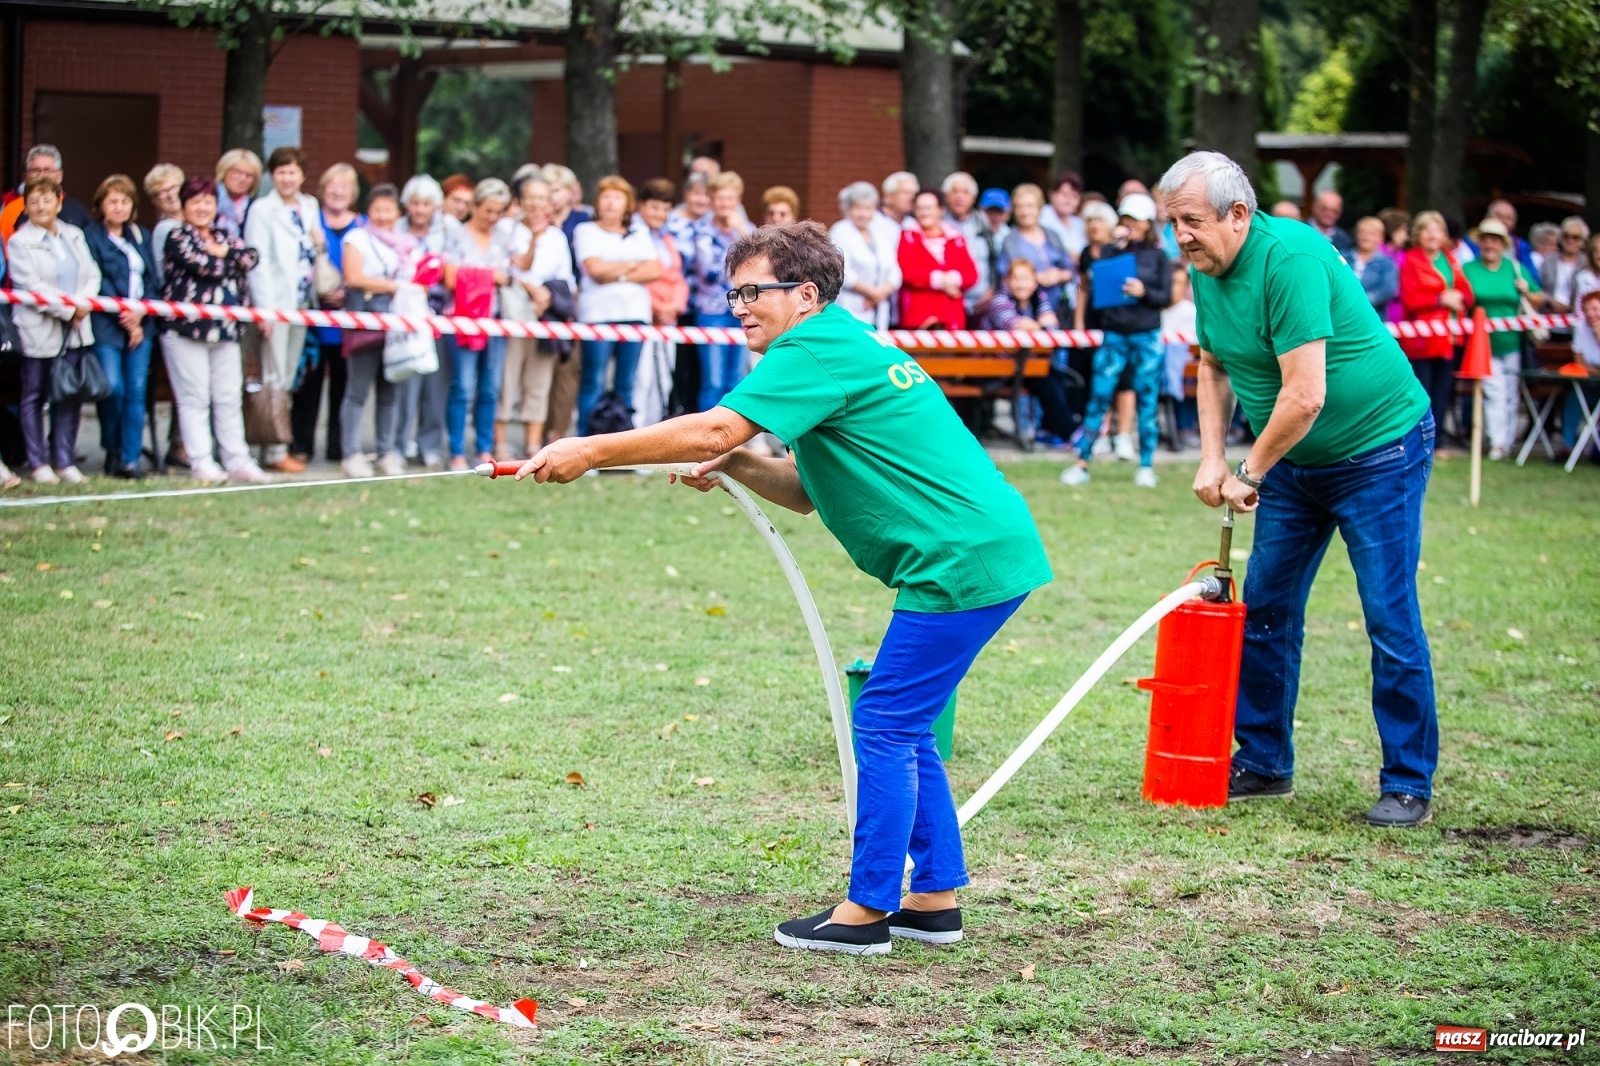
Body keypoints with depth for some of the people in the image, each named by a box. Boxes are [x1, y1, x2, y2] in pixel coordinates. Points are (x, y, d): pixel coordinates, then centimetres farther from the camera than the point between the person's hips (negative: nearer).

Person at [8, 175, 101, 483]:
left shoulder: (74, 235, 14)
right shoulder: (19, 242, -4)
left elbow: (92, 274, 7)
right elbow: (31, 285, -13)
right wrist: (69, 308, -17)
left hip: (76, 330, 5)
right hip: (38, 331, -5)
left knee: (71, 395, 4)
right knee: (34, 397, 3)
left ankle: (65, 460, 11)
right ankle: (38, 462, 9)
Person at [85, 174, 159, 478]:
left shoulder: (141, 237, 16)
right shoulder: (92, 237, -1)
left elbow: (152, 281, 12)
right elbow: (98, 283, -6)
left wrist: (140, 312, -5)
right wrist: (125, 318, -9)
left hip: (139, 324, 4)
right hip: (107, 325, -4)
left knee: (136, 391, -3)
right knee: (114, 388, -14)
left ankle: (130, 459, -1)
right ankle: (112, 451, 6)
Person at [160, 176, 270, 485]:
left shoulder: (223, 239, 19)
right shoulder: (178, 238, -1)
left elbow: (249, 258, 2)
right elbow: (204, 266, -16)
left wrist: (223, 251, -9)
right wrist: (232, 259, 0)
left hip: (225, 329, 6)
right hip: (186, 328, -6)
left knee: (229, 398, 6)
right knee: (195, 399, -3)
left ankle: (237, 461, 9)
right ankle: (201, 462, -1)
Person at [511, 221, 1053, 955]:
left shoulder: (819, 348, -11)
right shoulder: (842, 349, 20)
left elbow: (715, 428, -22)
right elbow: (805, 493, 20)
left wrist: (591, 451, -18)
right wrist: (735, 467, 3)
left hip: (965, 558, -10)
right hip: (988, 551, 10)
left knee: (885, 726, -4)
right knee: (903, 728, 15)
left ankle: (867, 909, 1)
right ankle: (935, 899, 19)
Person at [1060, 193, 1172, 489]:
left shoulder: (1158, 256, 6)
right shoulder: (1109, 253, 9)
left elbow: (1166, 297, 1)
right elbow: (1094, 293, 8)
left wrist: (1143, 292, -16)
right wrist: (1094, 277, -12)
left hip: (1147, 336, -1)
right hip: (1113, 334, 1)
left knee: (1147, 400, 2)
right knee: (1098, 397, -4)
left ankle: (1146, 467, 10)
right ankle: (1082, 463, 0)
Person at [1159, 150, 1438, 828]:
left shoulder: (1290, 259, -27)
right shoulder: (1205, 270, 0)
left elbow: (1304, 397, -30)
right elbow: (1215, 367, 16)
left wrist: (1249, 473, -17)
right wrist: (1212, 460, 3)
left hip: (1378, 449, -8)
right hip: (1294, 464, 9)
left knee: (1391, 621, -7)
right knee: (1265, 610, 9)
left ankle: (1408, 785, 1)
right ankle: (1263, 763, 21)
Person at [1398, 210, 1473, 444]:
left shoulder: (1450, 260, 16)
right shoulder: (1411, 261, -5)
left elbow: (1466, 293, 13)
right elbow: (1410, 300, -14)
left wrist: (1459, 298, -9)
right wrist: (1441, 299, -16)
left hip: (1448, 338, 7)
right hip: (1421, 338, -7)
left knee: (1442, 395, 9)